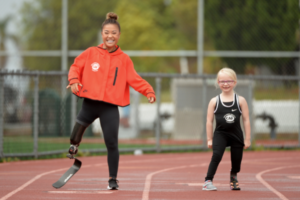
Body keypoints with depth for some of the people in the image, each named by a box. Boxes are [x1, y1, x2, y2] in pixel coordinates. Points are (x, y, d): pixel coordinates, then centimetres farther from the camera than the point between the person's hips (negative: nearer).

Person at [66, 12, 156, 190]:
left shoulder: (124, 59, 5)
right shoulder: (91, 53, 6)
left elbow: (135, 80, 2)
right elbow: (76, 67, 12)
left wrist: (148, 91, -14)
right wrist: (74, 80, -9)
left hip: (110, 107, -1)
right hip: (90, 104, 1)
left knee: (112, 143, -3)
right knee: (76, 133, -12)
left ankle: (113, 179, 7)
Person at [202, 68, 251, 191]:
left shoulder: (240, 100, -2)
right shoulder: (214, 101, -3)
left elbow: (246, 120, 1)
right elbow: (209, 121, 1)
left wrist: (247, 139, -1)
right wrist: (209, 139, 0)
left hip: (236, 135, 1)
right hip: (220, 133, -1)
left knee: (236, 160, 10)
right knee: (216, 155, -21)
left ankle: (233, 176, 41)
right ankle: (208, 181, -18)